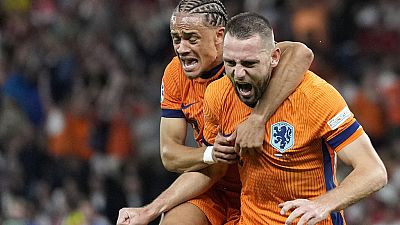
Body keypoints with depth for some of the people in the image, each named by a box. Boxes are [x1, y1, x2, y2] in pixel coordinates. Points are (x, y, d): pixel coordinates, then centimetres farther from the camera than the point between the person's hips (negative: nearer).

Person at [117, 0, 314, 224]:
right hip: (215, 188, 4)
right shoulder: (175, 74, -5)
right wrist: (211, 154, -26)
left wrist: (257, 119, -49)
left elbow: (301, 54, -43)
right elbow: (169, 155, -5)